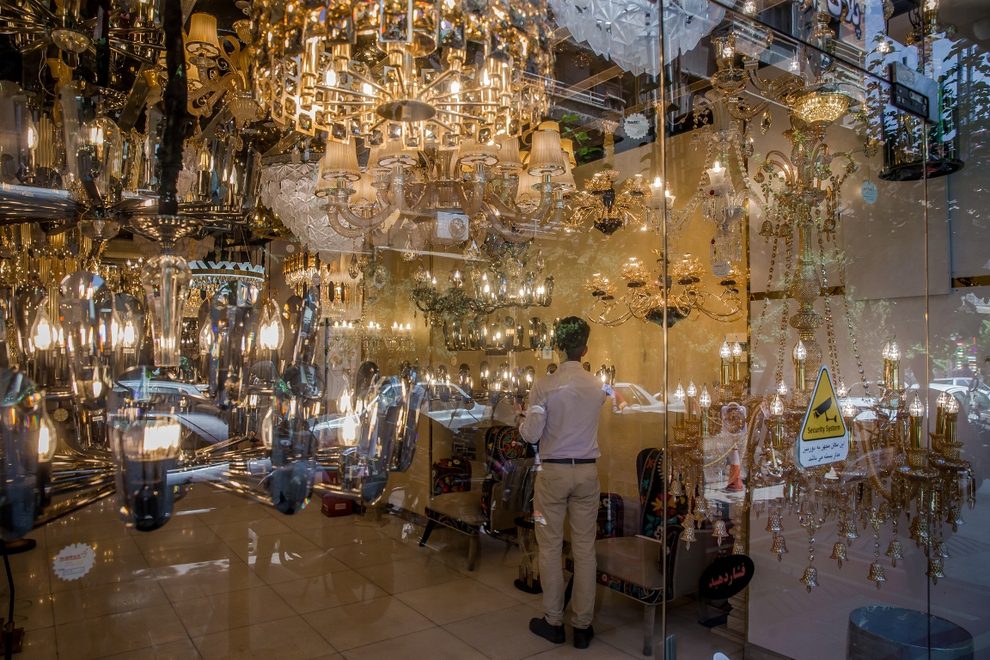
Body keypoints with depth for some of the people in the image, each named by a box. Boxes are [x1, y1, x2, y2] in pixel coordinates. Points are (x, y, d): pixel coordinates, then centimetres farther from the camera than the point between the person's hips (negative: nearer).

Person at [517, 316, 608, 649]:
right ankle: (583, 625, 19)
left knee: (550, 547, 9)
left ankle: (553, 621, 20)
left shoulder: (545, 386, -13)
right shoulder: (597, 386, -2)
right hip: (587, 471, 3)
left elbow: (531, 435, -10)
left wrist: (522, 420, 10)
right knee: (585, 548, 9)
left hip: (553, 472, -3)